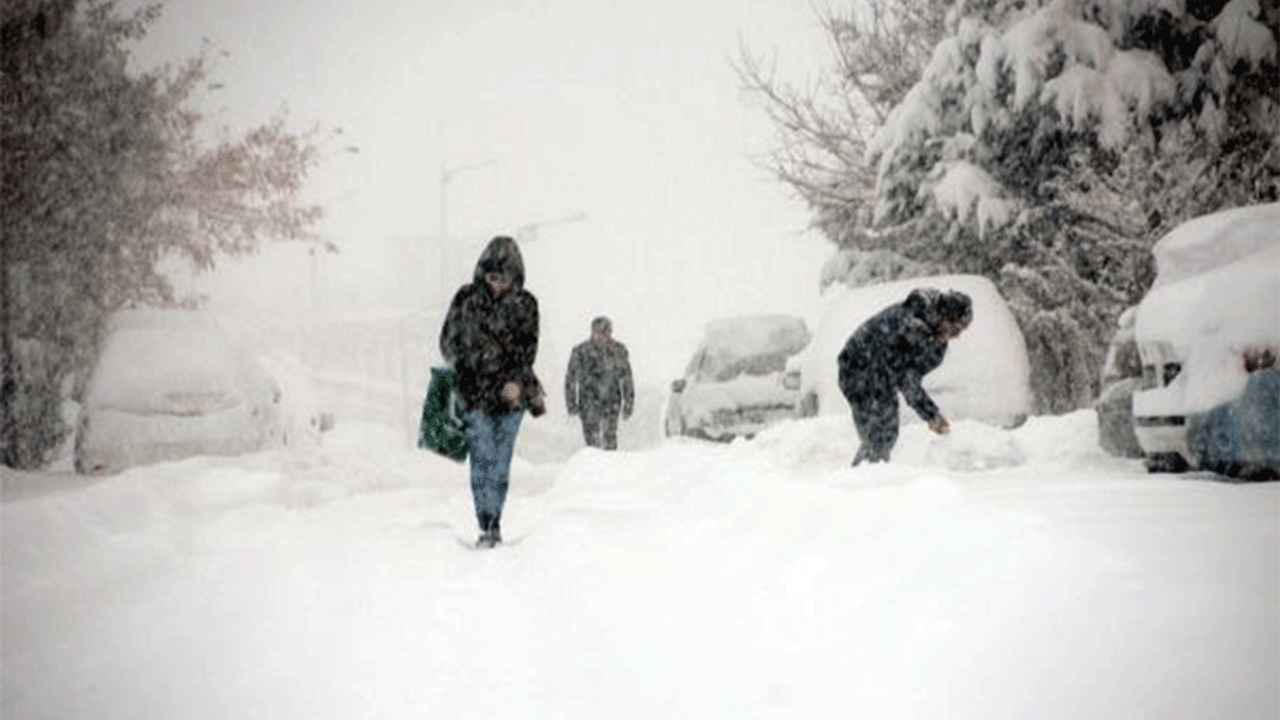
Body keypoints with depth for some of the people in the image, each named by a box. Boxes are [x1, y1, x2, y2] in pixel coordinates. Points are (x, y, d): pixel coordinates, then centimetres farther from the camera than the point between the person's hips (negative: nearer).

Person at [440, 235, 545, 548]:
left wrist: (516, 380, -13)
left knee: (501, 462, 5)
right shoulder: (466, 299, 2)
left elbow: (528, 347, 1)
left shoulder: (525, 304, 5)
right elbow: (449, 342, 7)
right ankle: (488, 528, -9)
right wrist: (469, 367, -6)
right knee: (483, 460, -9)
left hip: (512, 392, 1)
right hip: (476, 393, -1)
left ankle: (494, 525, 15)